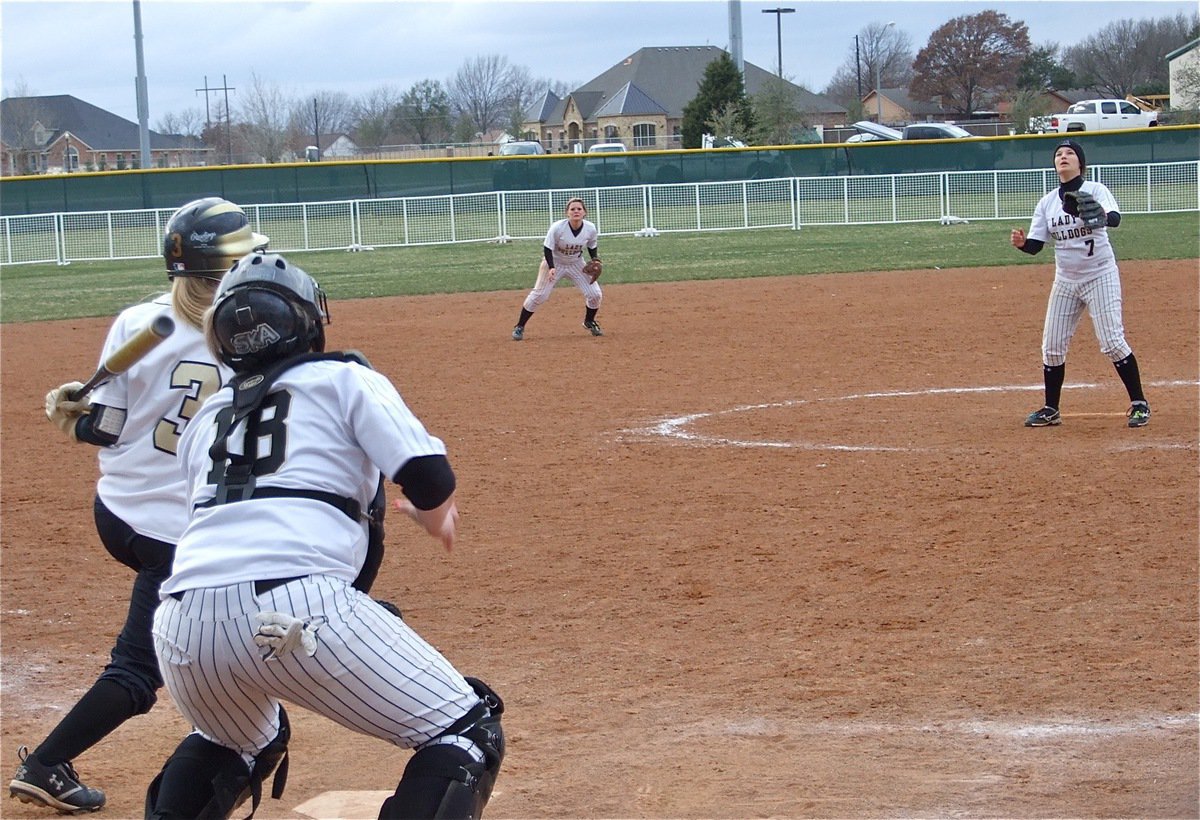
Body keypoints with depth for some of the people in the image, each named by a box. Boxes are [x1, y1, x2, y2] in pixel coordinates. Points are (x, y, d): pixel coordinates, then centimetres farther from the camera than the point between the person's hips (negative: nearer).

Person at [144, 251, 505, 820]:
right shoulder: (344, 379, 15)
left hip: (183, 626, 6)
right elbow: (430, 477, 3)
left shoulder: (207, 416, 28)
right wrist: (435, 517, 25)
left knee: (237, 746, 37)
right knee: (468, 737, 6)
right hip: (298, 607, -6)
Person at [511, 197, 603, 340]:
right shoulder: (557, 228, -29)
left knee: (595, 294, -4)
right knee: (538, 295, -8)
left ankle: (589, 322, 24)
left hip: (576, 264, 3)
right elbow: (547, 249, -21)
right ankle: (519, 327, 7)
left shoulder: (590, 229, -18)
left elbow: (592, 248, 1)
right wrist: (551, 268, -35)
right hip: (554, 263, -3)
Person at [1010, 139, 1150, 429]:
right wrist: (1022, 243, -20)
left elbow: (1115, 218, -26)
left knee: (1112, 342, -11)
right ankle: (1051, 410, 15)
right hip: (1065, 281, 5)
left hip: (1100, 276, -5)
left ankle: (1139, 404, 0)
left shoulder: (1095, 190, -8)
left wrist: (1099, 216, -49)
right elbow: (1036, 245, 3)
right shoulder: (1047, 203, 6)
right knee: (1052, 346, 3)